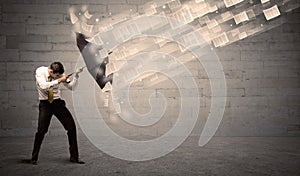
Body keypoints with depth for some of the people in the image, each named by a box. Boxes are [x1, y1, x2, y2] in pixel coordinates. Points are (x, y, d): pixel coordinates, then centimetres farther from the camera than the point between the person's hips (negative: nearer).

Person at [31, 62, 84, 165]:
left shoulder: (59, 75, -5)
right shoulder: (40, 71, -12)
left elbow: (71, 87, -3)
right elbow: (44, 86, -28)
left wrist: (76, 75, -15)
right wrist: (59, 80, -30)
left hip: (58, 103, 3)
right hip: (45, 104, -2)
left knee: (71, 127, -4)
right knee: (41, 130, -10)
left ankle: (74, 157, 7)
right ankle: (34, 158, 13)